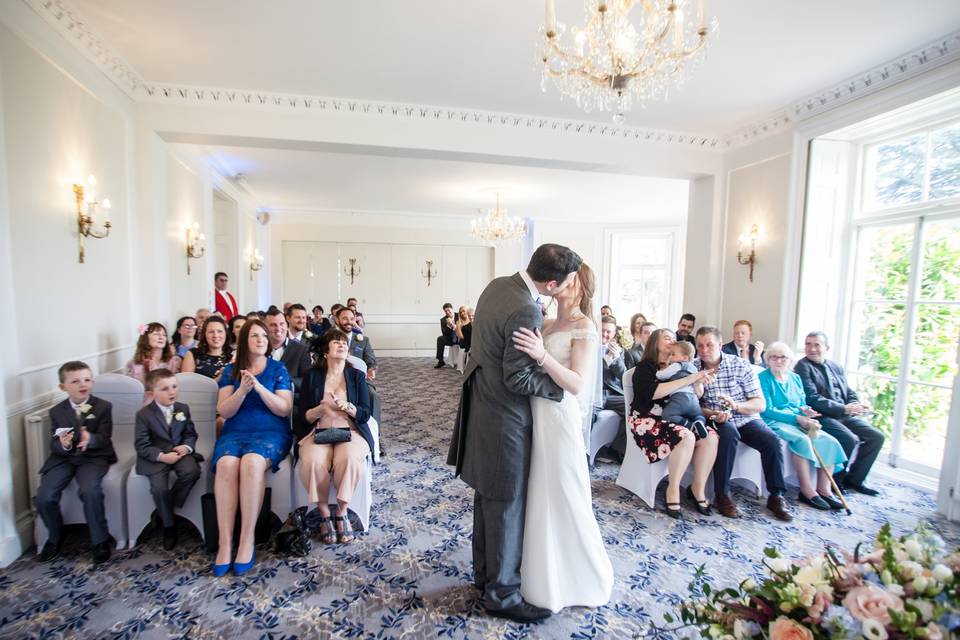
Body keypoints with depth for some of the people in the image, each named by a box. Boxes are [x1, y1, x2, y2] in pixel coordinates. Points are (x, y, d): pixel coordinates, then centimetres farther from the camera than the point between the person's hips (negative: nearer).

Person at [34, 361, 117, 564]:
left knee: (90, 491, -28)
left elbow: (104, 439, -11)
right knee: (43, 497, -16)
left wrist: (90, 439, -34)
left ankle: (100, 541, -10)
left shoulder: (103, 407, -2)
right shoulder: (56, 411, 5)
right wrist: (63, 445, -24)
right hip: (63, 458, 4)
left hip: (94, 457, -3)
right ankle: (55, 537, 16)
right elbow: (54, 446, 0)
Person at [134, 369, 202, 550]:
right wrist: (162, 456, -21)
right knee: (159, 488, -23)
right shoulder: (143, 414, -7)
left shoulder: (183, 409, 5)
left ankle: (165, 511, -2)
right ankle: (168, 525, 4)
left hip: (180, 452, 2)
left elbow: (191, 434, 11)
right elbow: (141, 445, -7)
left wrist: (187, 447, -12)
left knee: (192, 472, -27)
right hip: (156, 457, -2)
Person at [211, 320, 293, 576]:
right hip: (234, 432, 2)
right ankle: (225, 542, -25)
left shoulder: (278, 369, 7)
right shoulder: (231, 370, 12)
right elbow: (224, 411, 4)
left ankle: (247, 540, -24)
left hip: (271, 432, -2)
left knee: (251, 462, -34)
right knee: (226, 464, -32)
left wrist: (259, 387, -15)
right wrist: (242, 389, -14)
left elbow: (284, 409, -2)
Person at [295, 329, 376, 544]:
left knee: (350, 459, -32)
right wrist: (321, 409, -15)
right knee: (312, 461, -31)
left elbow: (365, 414, 4)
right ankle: (325, 514, -9)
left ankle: (341, 512, -9)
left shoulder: (357, 376, 11)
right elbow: (302, 416, 7)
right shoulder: (312, 376, 12)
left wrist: (347, 407, -16)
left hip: (350, 430, 0)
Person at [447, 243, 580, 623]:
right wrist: (561, 384, -10)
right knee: (507, 505, 8)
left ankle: (484, 572, 41)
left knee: (488, 496, 22)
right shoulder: (526, 312, -26)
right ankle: (501, 593, 28)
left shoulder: (497, 285, 2)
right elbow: (517, 378, -21)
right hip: (504, 418, -9)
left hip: (482, 404, 9)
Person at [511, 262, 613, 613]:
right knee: (538, 495, 18)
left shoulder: (584, 327, -10)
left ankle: (576, 577, 33)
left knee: (561, 497, 8)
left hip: (558, 419, -7)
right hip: (535, 416, 7)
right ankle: (545, 570, 40)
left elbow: (576, 384, -20)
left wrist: (542, 355, -31)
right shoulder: (547, 325, 11)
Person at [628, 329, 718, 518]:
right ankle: (673, 490, -14)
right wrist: (690, 379, -22)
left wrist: (699, 379, -10)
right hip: (647, 420, -6)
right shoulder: (645, 367, -3)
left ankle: (698, 488, -4)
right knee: (686, 437, -30)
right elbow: (653, 391, -22)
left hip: (673, 419, 6)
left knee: (710, 436, -18)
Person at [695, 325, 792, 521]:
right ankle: (722, 494, -20)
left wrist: (736, 405, -25)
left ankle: (777, 496, -2)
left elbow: (760, 404, -5)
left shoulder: (741, 365, -5)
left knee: (772, 440, -24)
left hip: (746, 419, 2)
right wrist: (712, 414, -23)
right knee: (728, 433, -33)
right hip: (718, 422, -2)